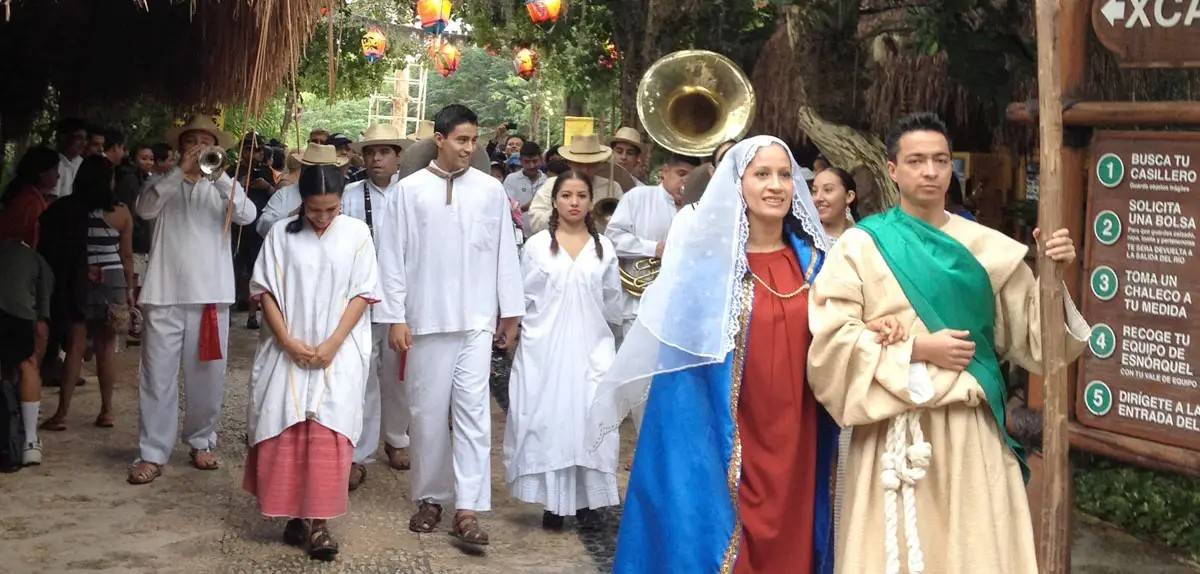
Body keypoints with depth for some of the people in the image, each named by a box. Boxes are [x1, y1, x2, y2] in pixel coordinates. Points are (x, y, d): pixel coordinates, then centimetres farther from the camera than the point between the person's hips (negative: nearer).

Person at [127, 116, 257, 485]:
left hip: (211, 294, 1)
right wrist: (182, 171, -16)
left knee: (208, 376, 8)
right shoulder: (166, 184, 10)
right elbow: (145, 209, -10)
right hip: (165, 295, -1)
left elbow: (247, 215, -9)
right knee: (158, 376, -1)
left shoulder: (220, 188, 10)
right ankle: (152, 454, 4)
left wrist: (219, 174, -20)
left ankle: (201, 442, 25)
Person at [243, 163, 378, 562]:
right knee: (284, 431, -3)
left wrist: (331, 345, -10)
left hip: (339, 351, -1)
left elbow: (362, 293, -2)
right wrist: (288, 342, -9)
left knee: (328, 433, -9)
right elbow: (266, 291, 2)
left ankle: (318, 521, -5)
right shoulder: (281, 233, 3)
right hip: (288, 350, 1)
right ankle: (295, 513, 8)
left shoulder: (357, 233, 0)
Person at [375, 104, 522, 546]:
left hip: (476, 320, 0)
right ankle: (430, 498, 21)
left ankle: (467, 510, -5)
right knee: (428, 412, 7)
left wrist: (511, 313, 8)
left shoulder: (491, 190, 3)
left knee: (473, 412, -5)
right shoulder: (410, 189, 0)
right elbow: (393, 257, 1)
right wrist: (395, 317, -3)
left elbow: (505, 254, 8)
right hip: (426, 319, 0)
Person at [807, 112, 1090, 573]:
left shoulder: (987, 247, 6)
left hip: (973, 430, 3)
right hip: (895, 432, -2)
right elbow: (831, 340, -9)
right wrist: (917, 349, -13)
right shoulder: (860, 246, -2)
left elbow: (1028, 332, 6)